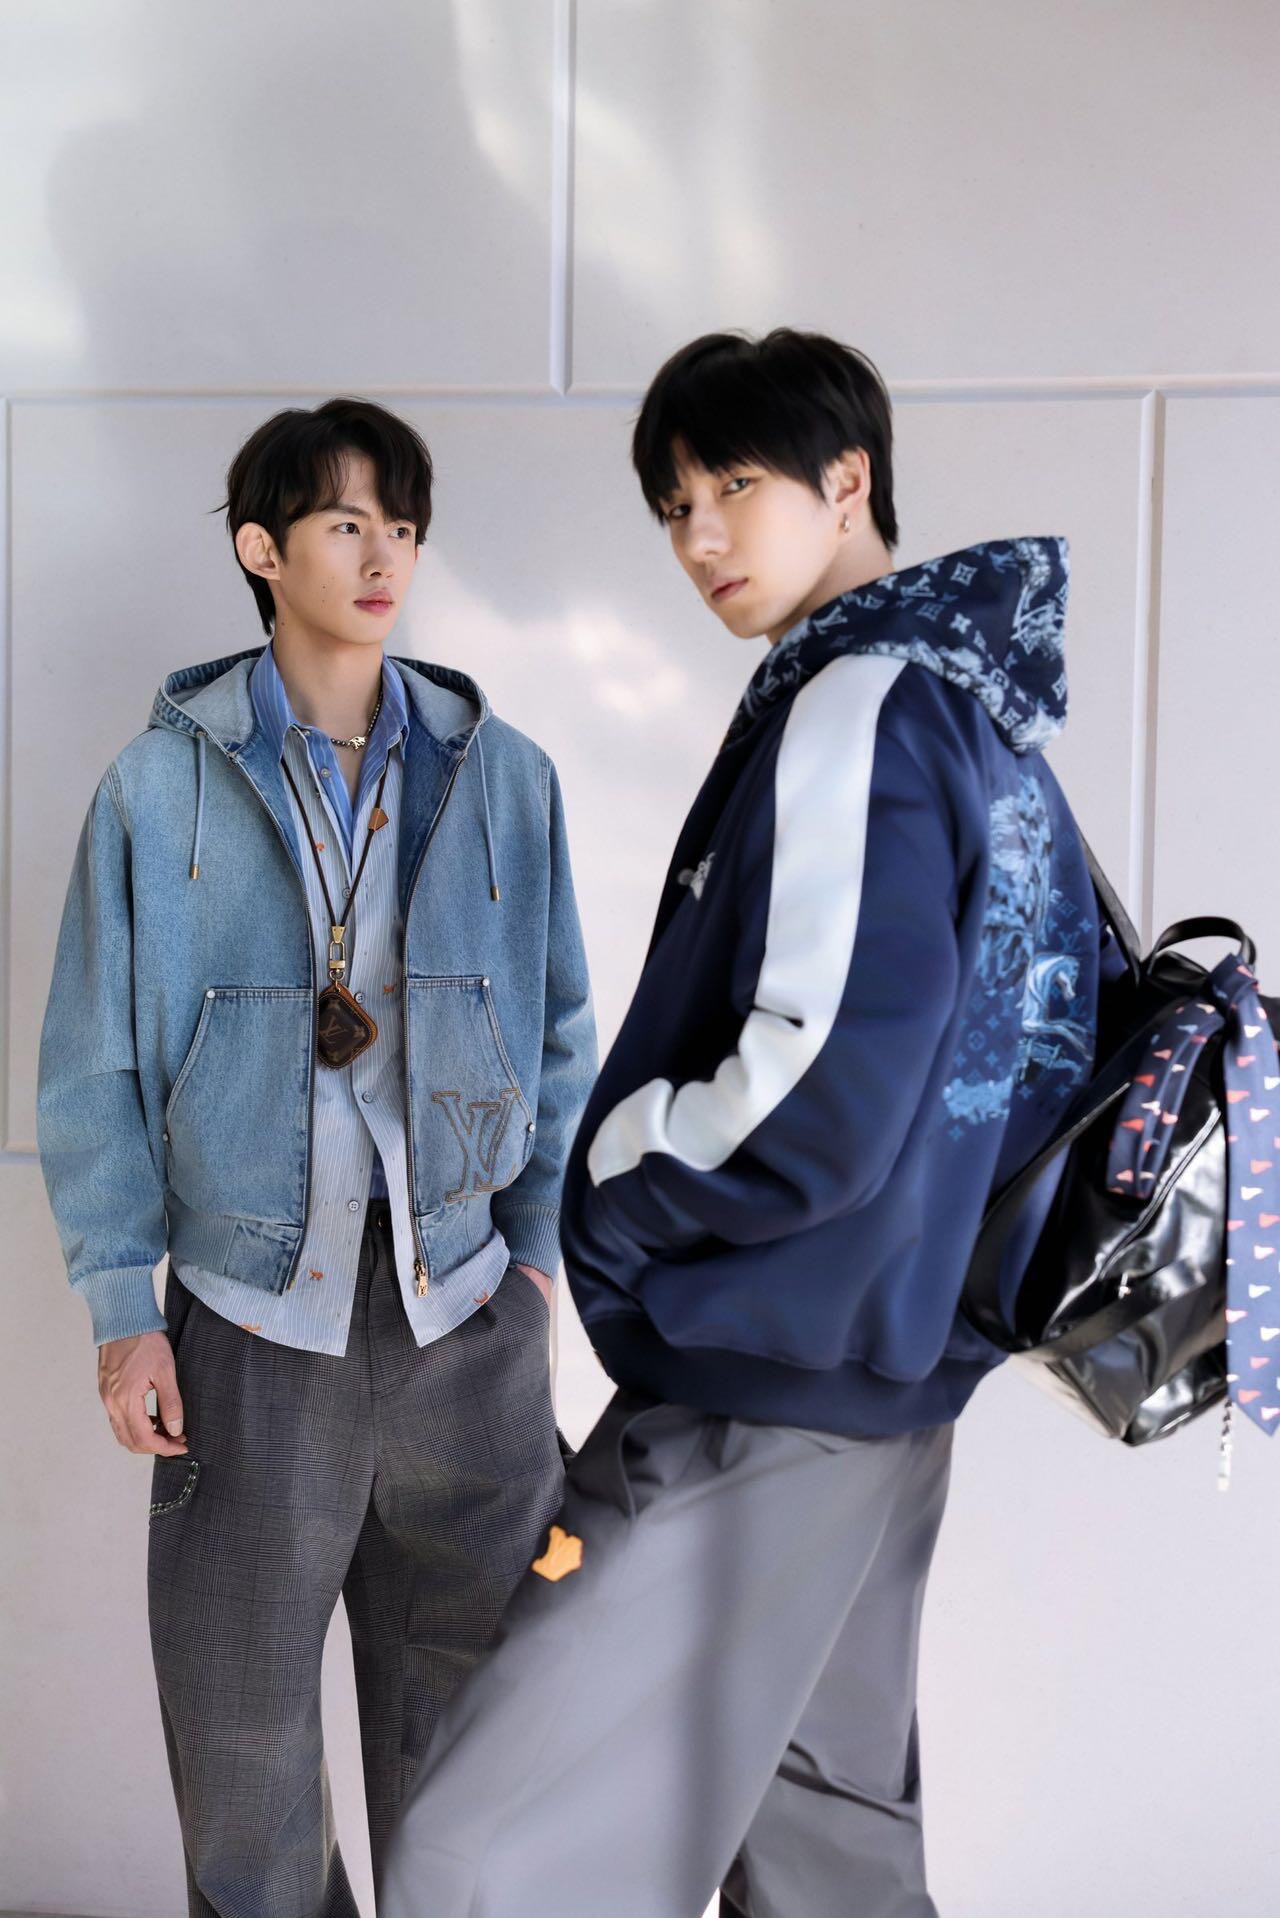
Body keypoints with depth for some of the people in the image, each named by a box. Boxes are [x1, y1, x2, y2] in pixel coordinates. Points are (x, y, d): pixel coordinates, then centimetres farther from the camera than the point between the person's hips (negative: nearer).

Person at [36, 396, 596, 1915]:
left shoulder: (500, 776, 4)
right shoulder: (160, 787, -1)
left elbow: (560, 1032, 10)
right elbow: (94, 1067, 1)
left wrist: (539, 1242, 4)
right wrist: (122, 1305, -3)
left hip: (466, 1306, 2)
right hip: (252, 1316, -1)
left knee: (465, 1714, 11)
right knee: (243, 1717, 9)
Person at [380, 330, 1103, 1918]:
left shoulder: (856, 714, -16)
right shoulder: (983, 711, 13)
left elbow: (816, 1100, -24)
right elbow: (998, 1040, 20)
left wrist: (608, 1205, -8)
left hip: (764, 1400, -10)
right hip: (895, 1372, 10)